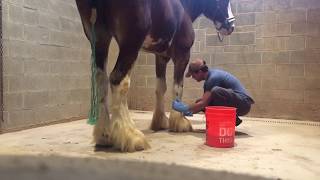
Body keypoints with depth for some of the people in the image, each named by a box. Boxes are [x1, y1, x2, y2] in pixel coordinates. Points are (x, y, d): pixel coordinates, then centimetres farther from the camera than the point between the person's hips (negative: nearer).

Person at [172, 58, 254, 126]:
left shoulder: (213, 78, -21)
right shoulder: (210, 75, 8)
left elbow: (203, 103, -23)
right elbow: (204, 100, 16)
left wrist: (184, 108, -12)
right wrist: (190, 110, 6)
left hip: (243, 103, -9)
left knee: (216, 91, -34)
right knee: (199, 103, 0)